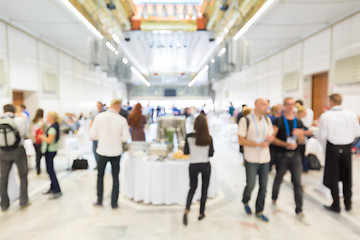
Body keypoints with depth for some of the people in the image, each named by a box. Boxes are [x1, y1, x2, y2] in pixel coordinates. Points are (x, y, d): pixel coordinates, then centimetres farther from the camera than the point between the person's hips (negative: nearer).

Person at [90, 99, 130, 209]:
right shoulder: (122, 120, -12)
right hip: (116, 152, 0)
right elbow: (126, 138, -7)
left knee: (100, 175, 21)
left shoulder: (99, 117, -9)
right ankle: (114, 203, 19)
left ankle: (99, 200, 26)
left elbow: (93, 135, -6)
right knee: (115, 178, 13)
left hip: (102, 151, 1)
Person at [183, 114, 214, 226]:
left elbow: (185, 152, -3)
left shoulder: (189, 137, -10)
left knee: (192, 188, 15)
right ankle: (201, 213, 24)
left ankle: (186, 210, -3)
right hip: (206, 165, 0)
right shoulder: (208, 138, -10)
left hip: (193, 165, 1)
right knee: (204, 189, 15)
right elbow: (211, 154, -4)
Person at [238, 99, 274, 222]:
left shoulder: (267, 120, 9)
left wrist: (270, 138, -9)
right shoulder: (246, 120, -9)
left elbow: (271, 136, 16)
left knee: (263, 186, 9)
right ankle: (245, 202, 32)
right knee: (251, 185, 0)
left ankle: (259, 211, 26)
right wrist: (258, 144, -21)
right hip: (251, 159, -5)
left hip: (265, 158, 5)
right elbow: (241, 141, -13)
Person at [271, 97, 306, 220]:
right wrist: (286, 144, -22)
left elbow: (302, 141, 11)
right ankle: (274, 198, 40)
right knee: (278, 179, 14)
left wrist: (299, 134, -11)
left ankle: (299, 209, 12)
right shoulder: (279, 121, -4)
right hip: (282, 155, -3)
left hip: (295, 155, 3)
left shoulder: (298, 122, 9)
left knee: (297, 182, 1)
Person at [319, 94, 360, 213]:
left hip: (332, 148, -3)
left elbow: (323, 137, -12)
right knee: (347, 177, 18)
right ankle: (348, 204, 32)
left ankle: (336, 205, 21)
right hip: (347, 148, 3)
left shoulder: (325, 116, -15)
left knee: (333, 178, 10)